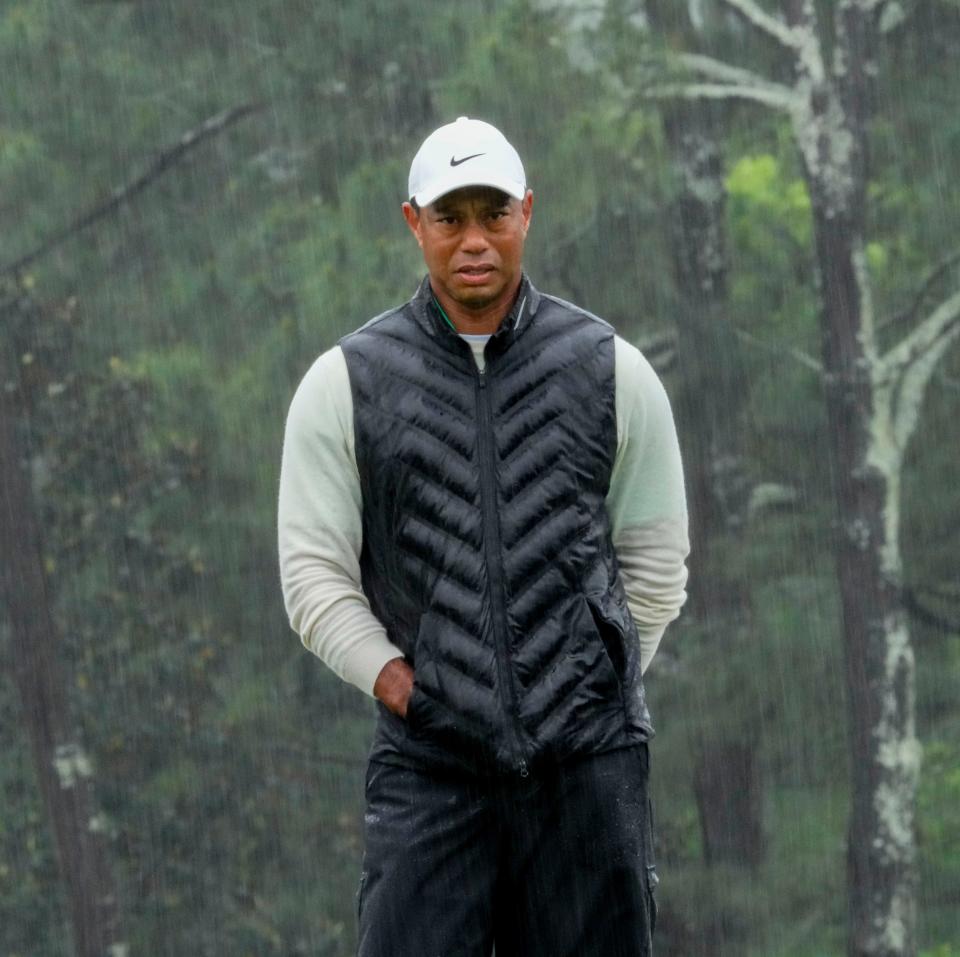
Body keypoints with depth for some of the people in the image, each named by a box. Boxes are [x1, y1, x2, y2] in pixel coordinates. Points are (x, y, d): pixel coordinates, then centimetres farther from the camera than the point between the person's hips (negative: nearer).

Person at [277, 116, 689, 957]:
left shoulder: (610, 370, 7)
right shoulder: (346, 382, 4)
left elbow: (656, 562, 13)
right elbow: (313, 572, 5)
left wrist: (601, 691, 6)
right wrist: (397, 683, -5)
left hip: (587, 760, 1)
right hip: (428, 762, -1)